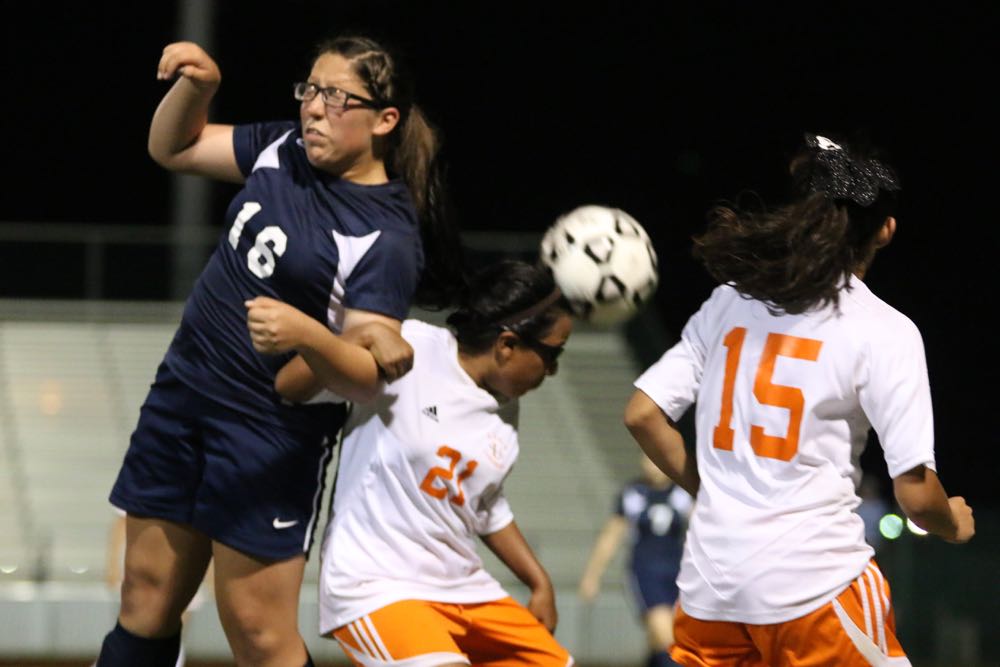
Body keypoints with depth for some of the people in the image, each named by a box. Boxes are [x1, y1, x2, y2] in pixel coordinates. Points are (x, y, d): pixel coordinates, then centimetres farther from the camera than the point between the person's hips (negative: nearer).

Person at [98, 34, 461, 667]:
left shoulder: (388, 237, -17)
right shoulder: (284, 149, 3)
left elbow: (369, 374, -22)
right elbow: (175, 147, 17)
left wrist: (307, 335, -41)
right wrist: (197, 85, -3)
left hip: (271, 435, -7)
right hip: (182, 391, 7)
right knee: (147, 597, 9)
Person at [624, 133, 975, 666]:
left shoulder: (727, 303, 8)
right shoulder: (885, 332, -7)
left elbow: (641, 415, 8)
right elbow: (916, 494, -10)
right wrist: (954, 524, 12)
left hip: (708, 583, 5)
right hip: (815, 579, -5)